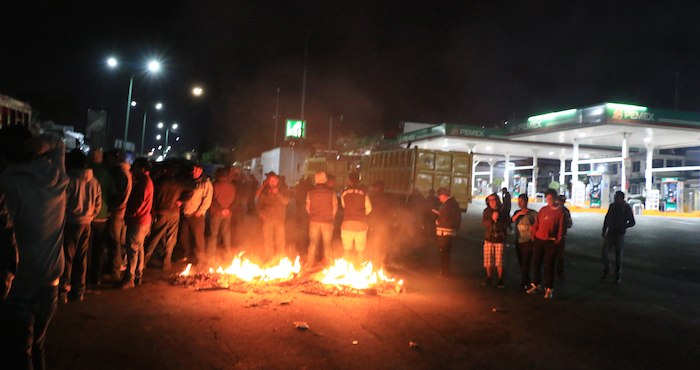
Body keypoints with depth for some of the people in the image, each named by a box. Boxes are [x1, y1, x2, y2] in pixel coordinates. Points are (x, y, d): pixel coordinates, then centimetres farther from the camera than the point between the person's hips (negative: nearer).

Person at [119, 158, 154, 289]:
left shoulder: (144, 183, -17)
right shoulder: (147, 181, 15)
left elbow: (139, 203, -20)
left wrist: (129, 216, -12)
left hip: (138, 221, -10)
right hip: (144, 220, 10)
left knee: (132, 249, -5)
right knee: (139, 248, 15)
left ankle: (129, 279, 0)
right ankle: (138, 276, 24)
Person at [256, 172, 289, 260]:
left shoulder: (282, 192, 9)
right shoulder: (264, 192, 10)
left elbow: (286, 201, -6)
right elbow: (259, 205, 16)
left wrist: (277, 193, -14)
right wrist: (261, 214, 0)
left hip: (279, 220, 0)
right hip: (267, 220, 1)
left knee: (280, 240, -5)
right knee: (267, 239, -2)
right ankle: (267, 258, 7)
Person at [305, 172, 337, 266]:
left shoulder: (311, 192, -3)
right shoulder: (331, 192, -6)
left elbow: (307, 207, 2)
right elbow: (335, 208, -2)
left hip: (314, 221, 1)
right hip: (327, 221, -1)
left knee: (312, 243, 11)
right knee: (327, 245, 9)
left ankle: (309, 264, 14)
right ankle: (327, 265, 14)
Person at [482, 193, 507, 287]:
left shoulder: (503, 210, -1)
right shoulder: (486, 211, 4)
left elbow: (506, 224, -6)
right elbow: (484, 223, -8)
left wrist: (497, 220, -18)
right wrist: (492, 219, -22)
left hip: (499, 239, -2)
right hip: (489, 239, 2)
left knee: (499, 262, -1)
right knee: (488, 261, 5)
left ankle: (500, 280, 15)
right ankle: (489, 278, 23)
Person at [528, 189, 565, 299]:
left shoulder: (560, 212, -2)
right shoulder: (543, 209, 9)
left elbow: (561, 227, -4)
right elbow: (537, 222, 11)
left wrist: (558, 239, -8)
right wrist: (534, 234, 4)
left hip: (551, 242, -4)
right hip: (538, 240, 4)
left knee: (548, 265, -1)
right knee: (536, 263, 10)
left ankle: (549, 289, 10)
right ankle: (536, 285, 27)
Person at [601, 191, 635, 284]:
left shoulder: (627, 208, -7)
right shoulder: (612, 206, 4)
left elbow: (632, 222, -2)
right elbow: (606, 219, 10)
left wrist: (622, 227, -15)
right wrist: (604, 232, 9)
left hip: (619, 235, -3)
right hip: (610, 234, 3)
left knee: (618, 256, 3)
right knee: (604, 253, -2)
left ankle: (618, 276, 14)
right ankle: (606, 271, 19)